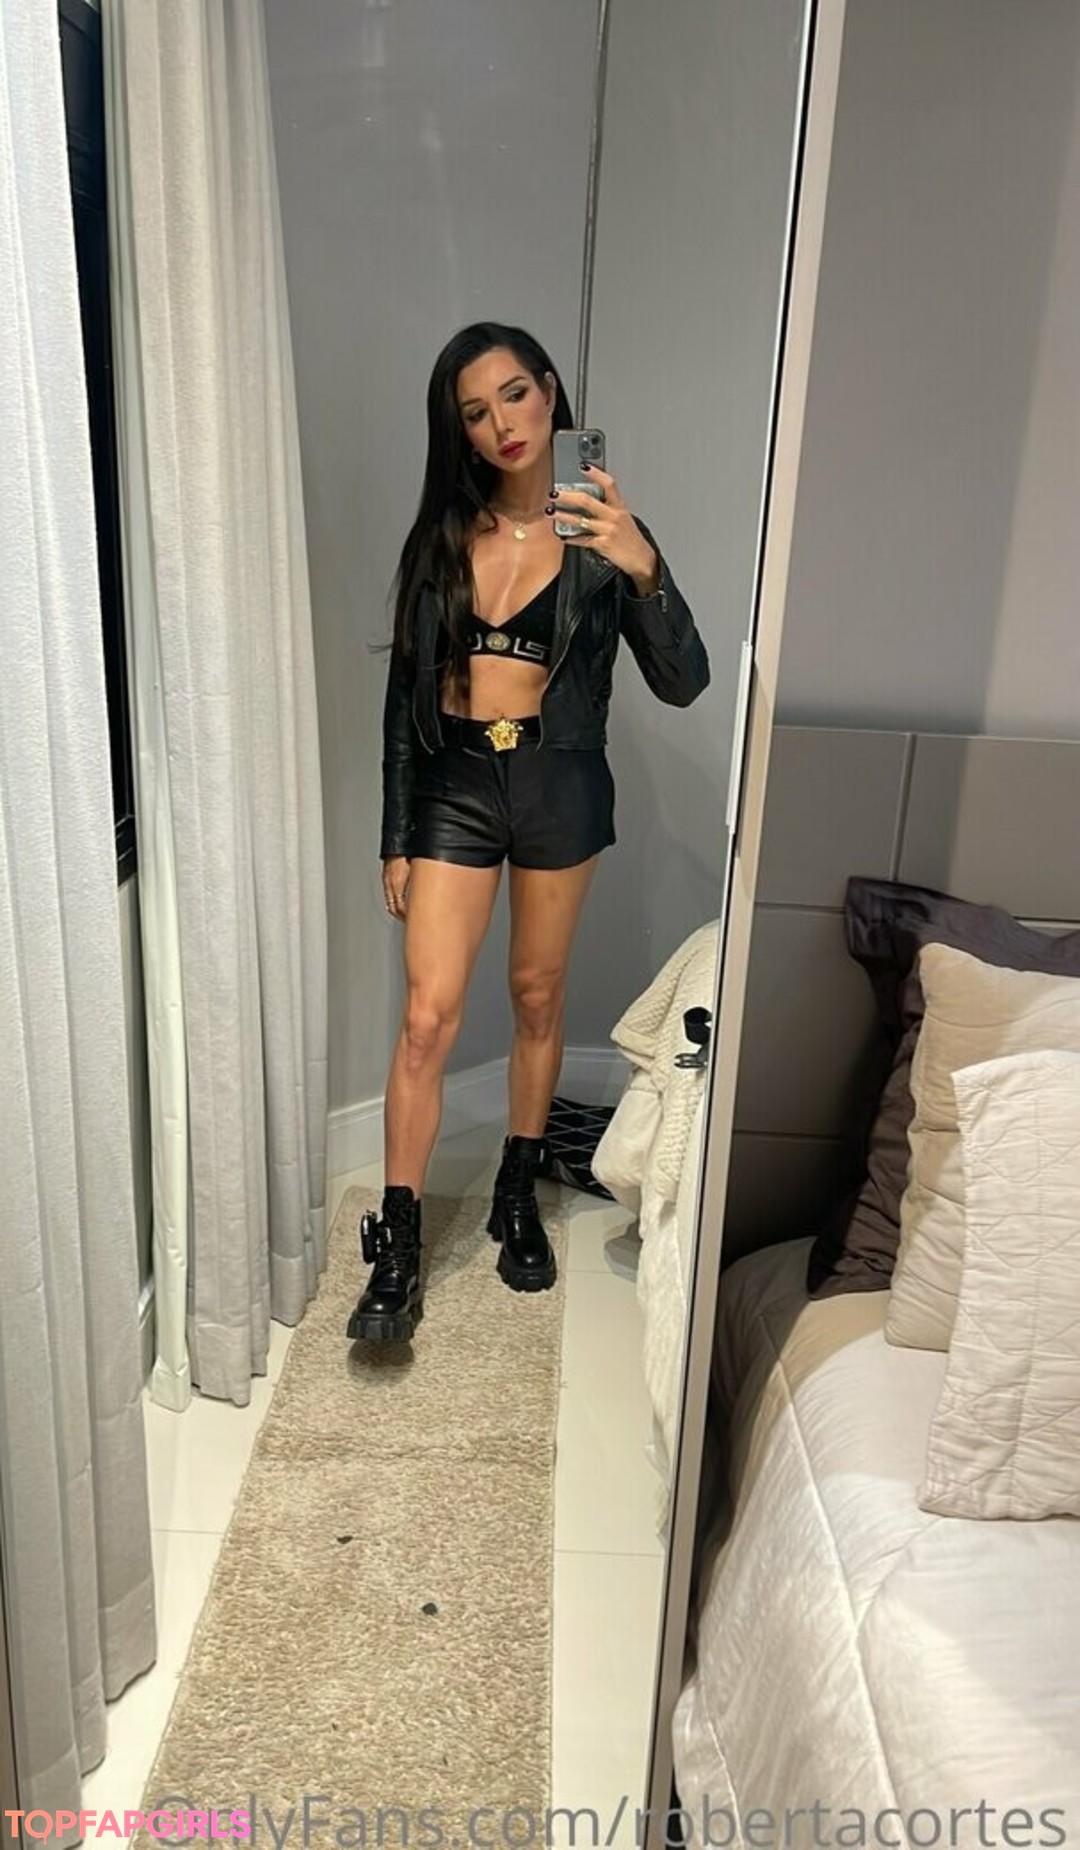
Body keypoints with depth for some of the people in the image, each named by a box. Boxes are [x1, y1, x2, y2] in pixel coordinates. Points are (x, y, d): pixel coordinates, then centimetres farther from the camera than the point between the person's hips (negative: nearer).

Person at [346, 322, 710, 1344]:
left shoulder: (602, 535, -3)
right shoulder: (441, 536, 3)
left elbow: (683, 683, -12)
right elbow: (405, 693, 5)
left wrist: (645, 569, -30)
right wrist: (396, 836, 4)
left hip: (559, 786, -1)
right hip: (454, 783, 1)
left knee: (537, 997, 13)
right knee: (429, 1016, -5)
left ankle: (517, 1194, 32)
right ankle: (396, 1254, 5)